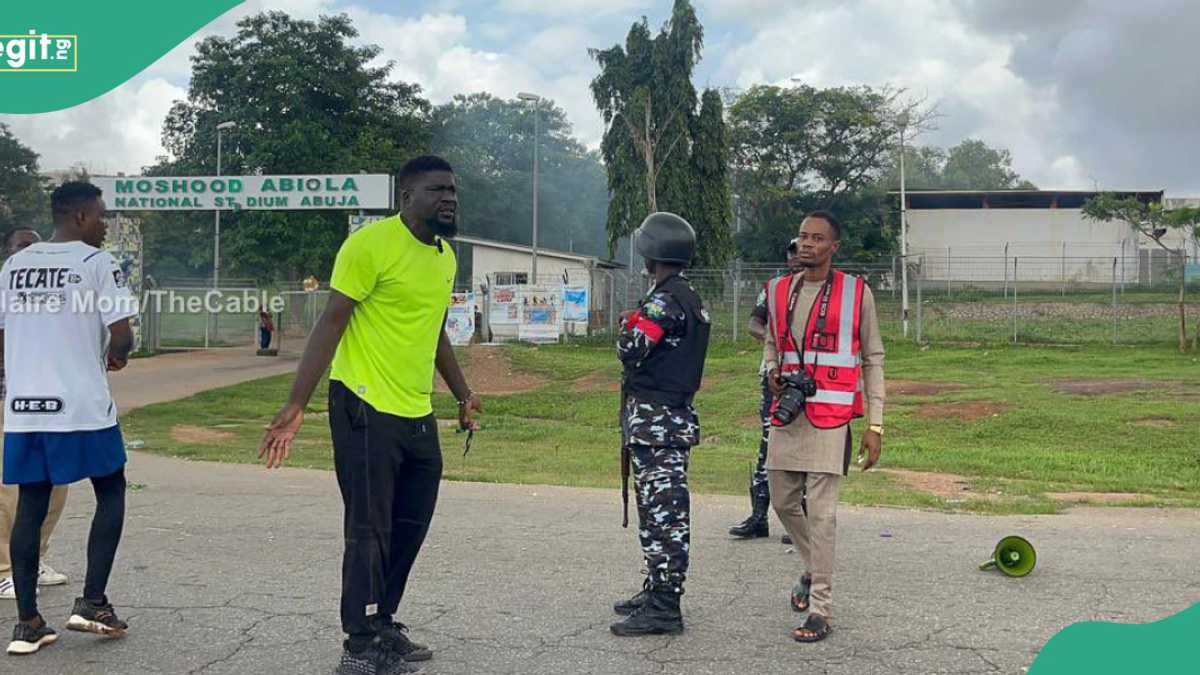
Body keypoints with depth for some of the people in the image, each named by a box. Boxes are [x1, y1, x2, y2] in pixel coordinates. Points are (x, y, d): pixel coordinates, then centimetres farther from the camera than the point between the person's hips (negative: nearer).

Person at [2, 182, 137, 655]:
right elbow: (121, 335, -12)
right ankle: (91, 602, 6)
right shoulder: (96, 261, -6)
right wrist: (118, 356, 10)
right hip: (82, 406, -5)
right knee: (110, 493, 12)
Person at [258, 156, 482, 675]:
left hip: (417, 414, 8)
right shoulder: (372, 243, -11)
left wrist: (463, 396, 30)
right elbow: (330, 324, -14)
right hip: (366, 409, -8)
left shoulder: (445, 256, 13)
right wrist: (296, 405, -19)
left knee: (409, 528, 13)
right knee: (369, 532, -1)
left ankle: (382, 627, 28)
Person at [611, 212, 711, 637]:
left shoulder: (664, 302, -16)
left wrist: (628, 325, 0)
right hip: (678, 414, 10)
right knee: (662, 510, 17)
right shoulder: (692, 300, 16)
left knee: (662, 512, -8)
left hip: (653, 419, -10)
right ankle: (657, 591, 27)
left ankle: (663, 608, -4)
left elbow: (630, 351, -18)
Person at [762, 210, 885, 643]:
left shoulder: (856, 293, -1)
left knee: (821, 512, -6)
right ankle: (813, 569, 39)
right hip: (787, 412, 5)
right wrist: (772, 371, 1)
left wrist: (875, 425, -3)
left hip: (830, 416, -5)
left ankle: (821, 611, 2)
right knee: (783, 501, 12)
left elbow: (873, 360, 2)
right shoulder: (779, 291, 10)